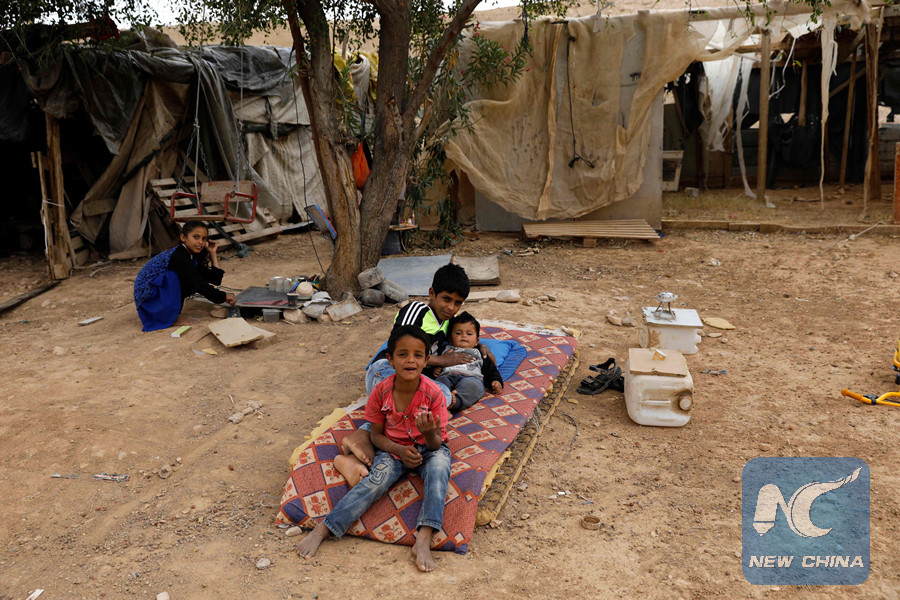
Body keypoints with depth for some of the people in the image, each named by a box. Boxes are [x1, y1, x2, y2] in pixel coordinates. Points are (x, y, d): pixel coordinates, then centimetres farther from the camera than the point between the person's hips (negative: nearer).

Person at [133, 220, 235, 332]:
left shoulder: (192, 255, 4)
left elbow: (216, 280, 1)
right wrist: (224, 297, -20)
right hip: (146, 292, -9)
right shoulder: (179, 257, -24)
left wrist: (213, 253, 1)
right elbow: (199, 285, -27)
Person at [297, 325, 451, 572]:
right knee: (378, 478, -29)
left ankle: (424, 539, -42)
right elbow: (377, 435, -2)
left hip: (428, 448, 0)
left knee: (439, 465, -34)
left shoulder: (433, 393, -18)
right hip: (394, 449, 1)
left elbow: (437, 443, -12)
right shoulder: (381, 392, -14)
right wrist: (400, 450, -20)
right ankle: (321, 530, -31)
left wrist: (430, 433, -37)